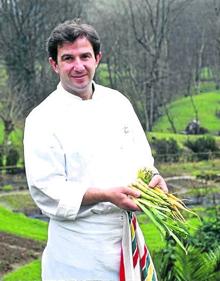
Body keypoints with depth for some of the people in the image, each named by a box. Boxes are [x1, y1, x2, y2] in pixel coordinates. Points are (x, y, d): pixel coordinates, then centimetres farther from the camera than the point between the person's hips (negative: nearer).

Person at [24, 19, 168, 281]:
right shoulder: (43, 119, -13)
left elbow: (140, 153, 13)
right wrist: (106, 195, -26)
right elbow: (46, 191, -17)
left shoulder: (117, 102, 4)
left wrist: (153, 177, -9)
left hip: (127, 231, 5)